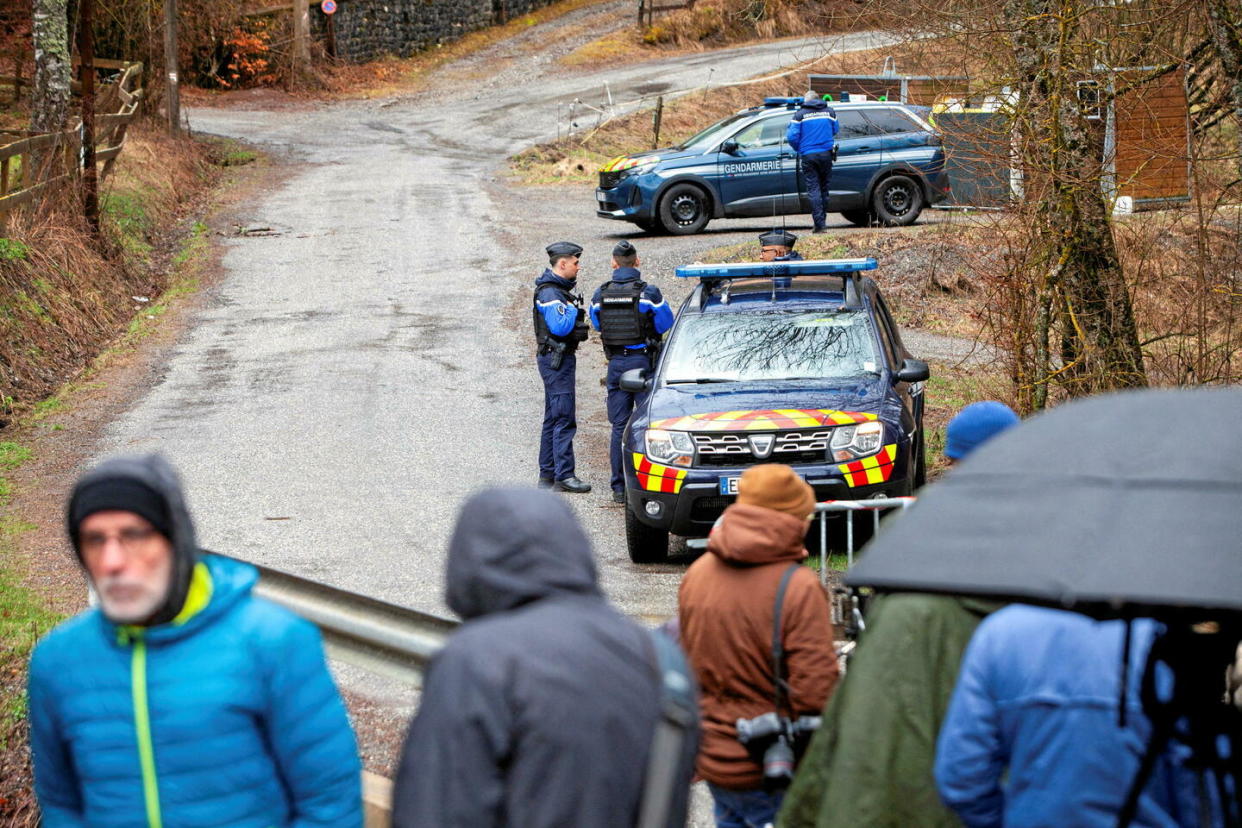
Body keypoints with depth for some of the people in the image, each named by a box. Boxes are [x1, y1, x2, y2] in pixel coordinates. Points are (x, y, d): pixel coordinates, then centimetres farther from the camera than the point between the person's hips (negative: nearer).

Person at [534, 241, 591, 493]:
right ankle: (564, 475, -13)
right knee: (564, 419, -11)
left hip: (561, 358, 11)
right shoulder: (549, 293, -17)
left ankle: (547, 472, 20)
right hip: (556, 359, -11)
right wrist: (573, 308, -13)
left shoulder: (560, 289, 15)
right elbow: (560, 326, -28)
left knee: (553, 418, 14)